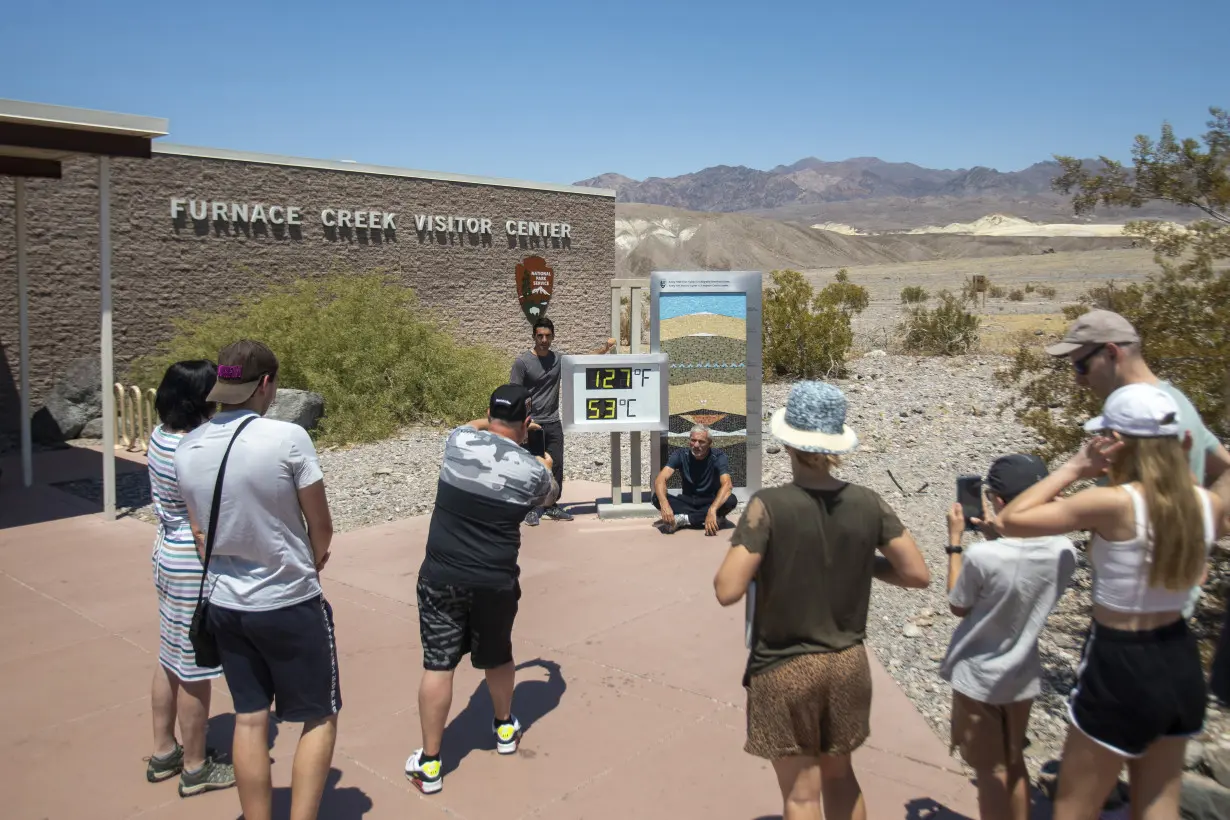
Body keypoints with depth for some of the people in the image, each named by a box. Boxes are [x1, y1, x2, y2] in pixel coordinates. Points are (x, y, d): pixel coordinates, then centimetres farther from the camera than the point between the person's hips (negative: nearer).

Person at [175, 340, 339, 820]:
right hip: (289, 604, -5)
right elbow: (321, 527, -10)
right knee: (319, 718, 11)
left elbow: (200, 534, 6)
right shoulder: (287, 438, -20)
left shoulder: (188, 448, -3)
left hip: (224, 604, 6)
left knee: (249, 718, 17)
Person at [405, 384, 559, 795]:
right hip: (495, 582, 0)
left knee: (437, 665, 5)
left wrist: (493, 420, 40)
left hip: (441, 576, 0)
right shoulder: (532, 469, -5)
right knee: (497, 657, 22)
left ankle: (429, 764, 11)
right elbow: (550, 496, 20)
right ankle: (504, 728, 43)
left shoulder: (458, 441, -4)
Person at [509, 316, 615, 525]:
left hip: (553, 424, 5)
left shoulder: (558, 359, 5)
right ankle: (532, 509, 14)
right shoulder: (522, 362, -10)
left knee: (556, 467, 9)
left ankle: (551, 506, 23)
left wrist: (604, 349, 2)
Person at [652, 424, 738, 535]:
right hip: (687, 501, 2)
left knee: (731, 500, -34)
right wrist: (664, 504, -46)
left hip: (710, 502, -1)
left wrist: (712, 510, -51)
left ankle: (682, 519, -29)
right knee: (657, 498, -26)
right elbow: (660, 479, -24)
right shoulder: (680, 455, -12)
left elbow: (727, 485, -33)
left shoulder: (718, 457, -16)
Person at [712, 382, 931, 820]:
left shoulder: (769, 506, -20)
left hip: (785, 669, -4)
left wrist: (737, 552, -2)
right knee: (840, 774, 25)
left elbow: (727, 591, -22)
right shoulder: (868, 503, -7)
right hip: (847, 663, 4)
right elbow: (918, 574, -3)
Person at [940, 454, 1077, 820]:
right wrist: (995, 537, 4)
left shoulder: (982, 556, -30)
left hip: (977, 679, -5)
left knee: (989, 772, 12)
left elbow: (958, 606, -11)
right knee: (1013, 764, 24)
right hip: (1023, 676, 5)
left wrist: (955, 540, -8)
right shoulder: (1064, 551, -13)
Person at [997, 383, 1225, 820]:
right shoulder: (1209, 504, -4)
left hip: (1121, 668, -6)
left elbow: (1010, 521, -18)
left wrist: (1072, 469, -12)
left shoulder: (1113, 503, -23)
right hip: (1181, 663, 7)